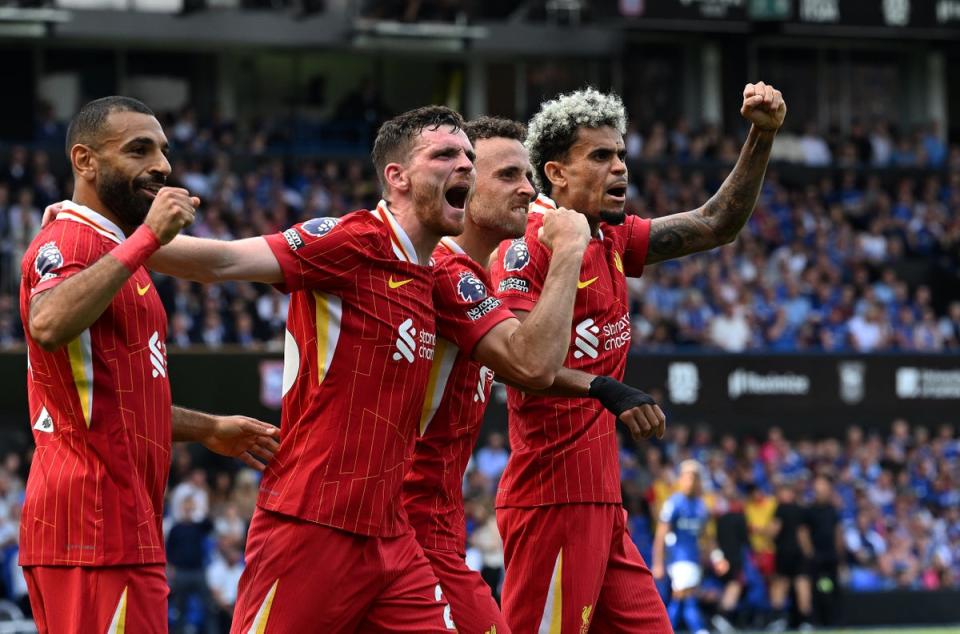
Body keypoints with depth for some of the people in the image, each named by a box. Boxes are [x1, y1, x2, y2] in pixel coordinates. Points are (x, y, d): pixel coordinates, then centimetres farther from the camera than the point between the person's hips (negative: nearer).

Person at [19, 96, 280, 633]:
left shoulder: (113, 248, 23)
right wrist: (147, 238, -30)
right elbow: (48, 325, -34)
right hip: (96, 521, -11)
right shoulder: (70, 241, -10)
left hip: (114, 521, 11)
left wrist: (206, 429, 28)